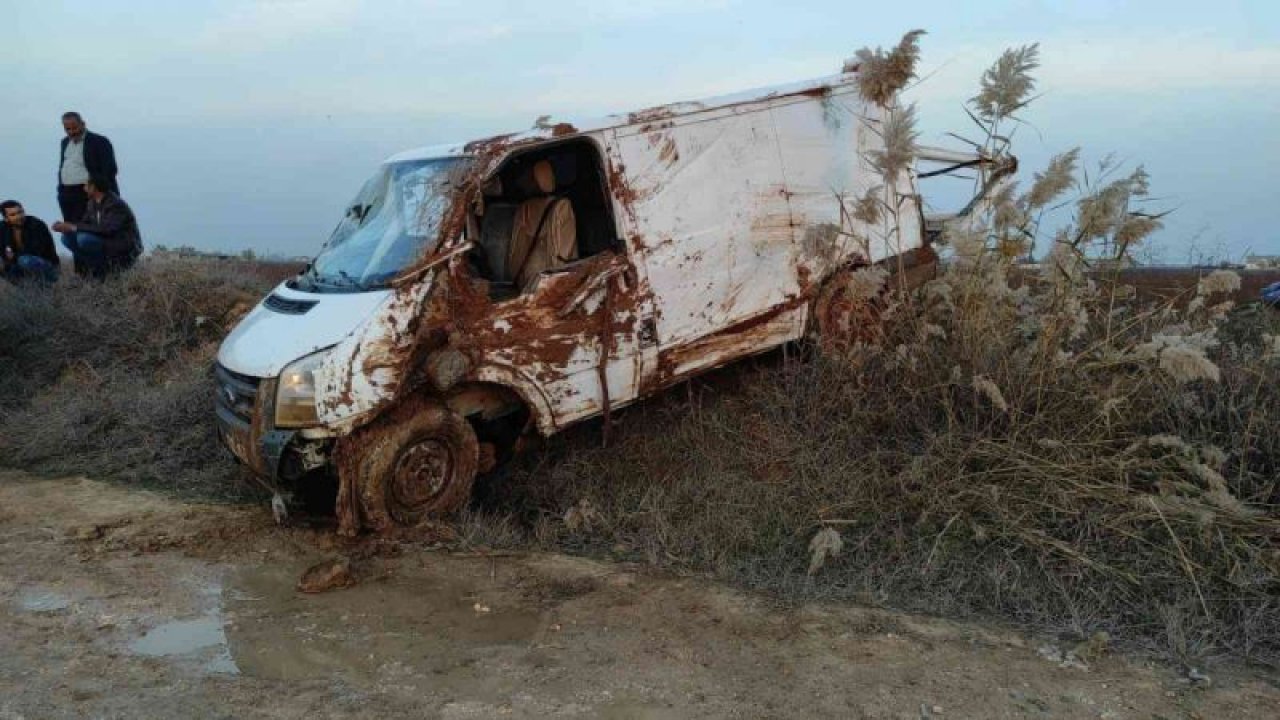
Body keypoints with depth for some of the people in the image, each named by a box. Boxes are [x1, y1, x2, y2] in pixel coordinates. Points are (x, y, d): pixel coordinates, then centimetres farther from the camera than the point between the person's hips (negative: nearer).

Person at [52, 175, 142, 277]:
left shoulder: (116, 205, -20)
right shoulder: (93, 203, 7)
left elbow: (105, 229, -31)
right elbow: (85, 222, 10)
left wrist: (75, 227, -28)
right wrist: (65, 226, -10)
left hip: (124, 251, -9)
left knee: (84, 238, -28)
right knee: (67, 237, 0)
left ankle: (101, 271, -11)